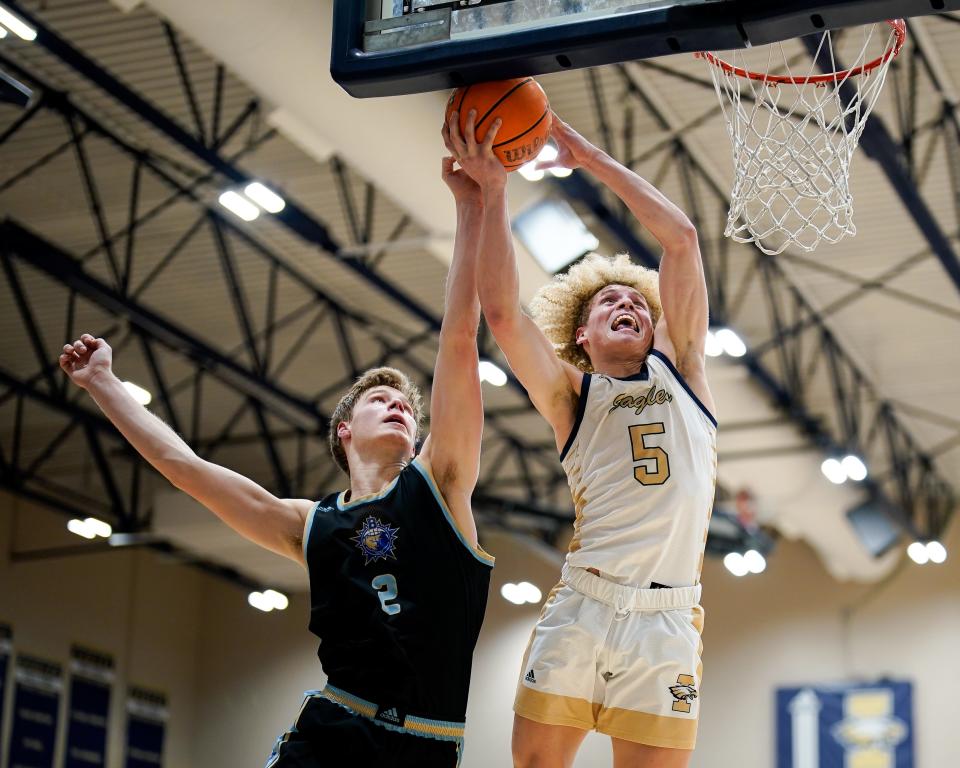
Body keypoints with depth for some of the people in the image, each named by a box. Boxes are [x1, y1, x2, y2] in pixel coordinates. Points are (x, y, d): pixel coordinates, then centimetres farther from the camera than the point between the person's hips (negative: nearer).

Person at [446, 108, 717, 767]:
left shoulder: (679, 366, 17)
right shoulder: (571, 395, 13)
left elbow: (680, 237, 8)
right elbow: (501, 313, -4)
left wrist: (591, 157, 10)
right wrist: (492, 189, -4)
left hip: (666, 623, 1)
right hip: (578, 612, 0)